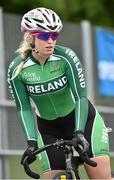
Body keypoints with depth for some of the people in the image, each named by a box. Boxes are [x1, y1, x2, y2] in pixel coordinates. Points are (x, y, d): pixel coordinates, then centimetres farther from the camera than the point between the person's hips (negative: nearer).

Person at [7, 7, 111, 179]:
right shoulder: (17, 69, -16)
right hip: (49, 129, 2)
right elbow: (24, 109, -16)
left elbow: (81, 97, -24)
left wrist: (79, 133, -36)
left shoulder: (66, 57, -21)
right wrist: (31, 142, -29)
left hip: (82, 119, -1)